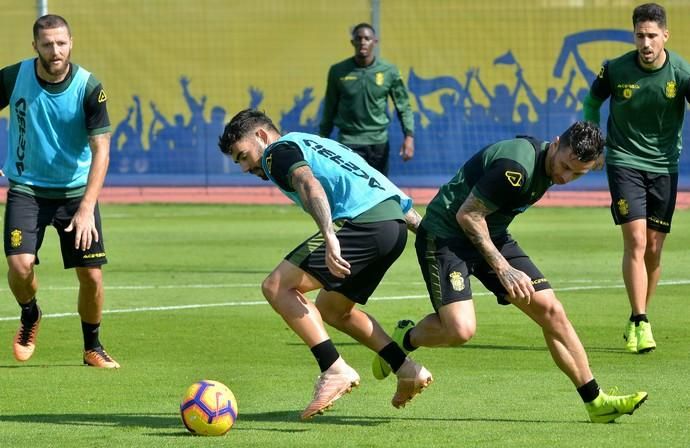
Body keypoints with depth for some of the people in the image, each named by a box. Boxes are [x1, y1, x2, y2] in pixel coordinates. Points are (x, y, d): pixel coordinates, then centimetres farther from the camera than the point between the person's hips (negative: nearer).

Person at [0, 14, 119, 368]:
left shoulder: (88, 87, -14)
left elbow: (101, 150, -16)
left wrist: (86, 207, -25)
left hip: (76, 190, 0)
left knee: (91, 274, -5)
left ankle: (92, 348, 20)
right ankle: (30, 316, 14)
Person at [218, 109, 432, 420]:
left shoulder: (279, 150, 6)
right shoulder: (315, 143, 34)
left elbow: (309, 184, -17)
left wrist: (329, 237, -30)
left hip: (362, 221, -10)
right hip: (395, 221, 10)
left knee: (277, 287, -8)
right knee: (331, 310, 25)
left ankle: (335, 370, -16)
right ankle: (407, 369, 17)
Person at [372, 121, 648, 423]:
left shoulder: (545, 162, 1)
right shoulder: (517, 167, -29)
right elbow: (467, 215, -24)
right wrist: (503, 268, -23)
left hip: (492, 237, 9)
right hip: (445, 236, -9)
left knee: (550, 310, -1)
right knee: (461, 329, -26)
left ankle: (596, 402, 4)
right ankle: (406, 339, 8)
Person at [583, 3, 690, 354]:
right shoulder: (615, 70, -10)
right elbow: (592, 101, 10)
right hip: (624, 162, -2)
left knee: (654, 247, 6)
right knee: (636, 240, -15)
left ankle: (638, 321, 23)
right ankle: (639, 324, -14)